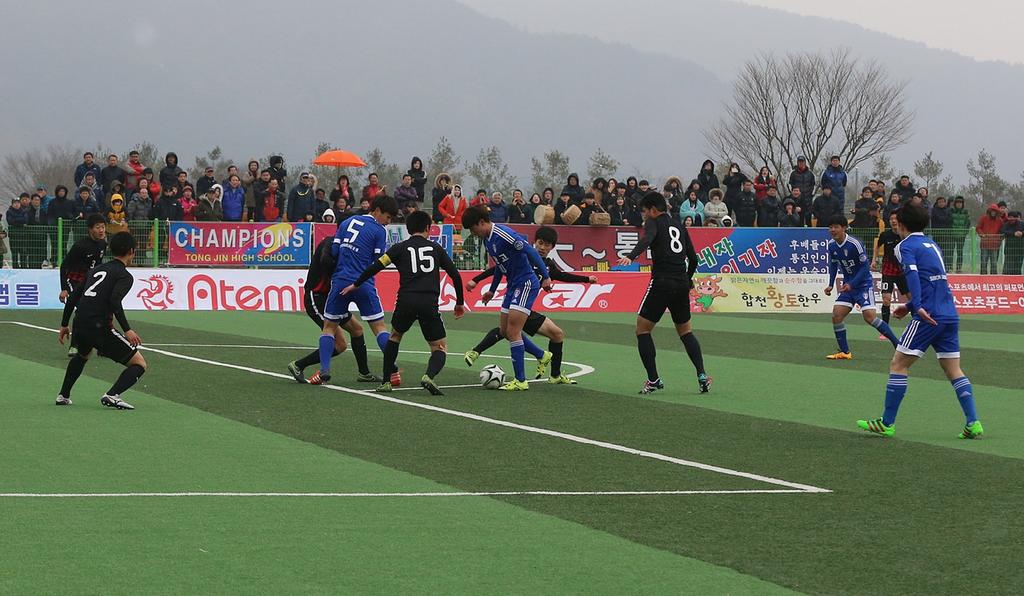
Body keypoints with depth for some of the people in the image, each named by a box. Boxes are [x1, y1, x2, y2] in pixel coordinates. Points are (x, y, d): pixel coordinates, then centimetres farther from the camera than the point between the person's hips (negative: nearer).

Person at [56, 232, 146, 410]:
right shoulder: (125, 276, -2)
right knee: (139, 364, -2)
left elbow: (72, 297, 24)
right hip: (99, 327, -8)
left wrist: (64, 325, 33)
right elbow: (114, 301, -20)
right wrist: (127, 330, -24)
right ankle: (112, 395, -21)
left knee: (83, 355, 41)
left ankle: (63, 395, 40)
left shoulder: (97, 270, 21)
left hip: (79, 326, 8)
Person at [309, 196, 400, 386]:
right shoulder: (379, 231, -2)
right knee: (379, 327, 5)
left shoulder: (347, 222, 11)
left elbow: (334, 252, 7)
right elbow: (378, 262, -3)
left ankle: (324, 370, -1)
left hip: (340, 283, 3)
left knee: (329, 326, 14)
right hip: (364, 285, -3)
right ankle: (392, 371, -4)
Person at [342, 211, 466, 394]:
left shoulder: (400, 248, 13)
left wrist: (356, 285, 15)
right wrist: (460, 302, 25)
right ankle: (429, 376, -22)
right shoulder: (436, 248, 17)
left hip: (406, 301, 1)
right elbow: (455, 274, 14)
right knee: (440, 348, 10)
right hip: (430, 303, -1)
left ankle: (386, 382, 22)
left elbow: (376, 267, 3)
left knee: (394, 336, 29)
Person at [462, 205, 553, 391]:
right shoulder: (487, 240, 11)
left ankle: (520, 381, -7)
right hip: (513, 286, 10)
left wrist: (545, 277, -25)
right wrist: (492, 290, 31)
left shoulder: (503, 234, -20)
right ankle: (542, 356, 30)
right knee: (504, 331, 12)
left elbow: (530, 251, -22)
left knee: (513, 331, -12)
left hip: (526, 283, -10)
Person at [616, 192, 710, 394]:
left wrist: (630, 256, -37)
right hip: (682, 284, 6)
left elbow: (646, 240, -21)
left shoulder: (654, 222, 2)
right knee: (685, 331, 20)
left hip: (661, 282, -6)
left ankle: (653, 379, -2)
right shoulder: (679, 227, 20)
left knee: (642, 329, 6)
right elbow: (693, 258, 21)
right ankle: (702, 375, 3)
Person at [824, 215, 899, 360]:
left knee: (869, 317, -19)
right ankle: (844, 352, 3)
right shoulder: (831, 245, -1)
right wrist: (831, 285, 2)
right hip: (848, 285, 7)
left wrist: (851, 284, -26)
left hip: (863, 284, -7)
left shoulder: (854, 244, -21)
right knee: (836, 315, -6)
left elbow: (865, 267, -19)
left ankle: (897, 344, -9)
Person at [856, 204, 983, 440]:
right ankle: (973, 423, -1)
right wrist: (909, 306, 35)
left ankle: (887, 423, 1)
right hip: (950, 315, 8)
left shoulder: (906, 246, -2)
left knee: (898, 365, 0)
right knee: (954, 370, 9)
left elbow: (913, 275, -20)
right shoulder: (931, 244, 22)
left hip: (928, 317, -8)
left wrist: (918, 306, -31)